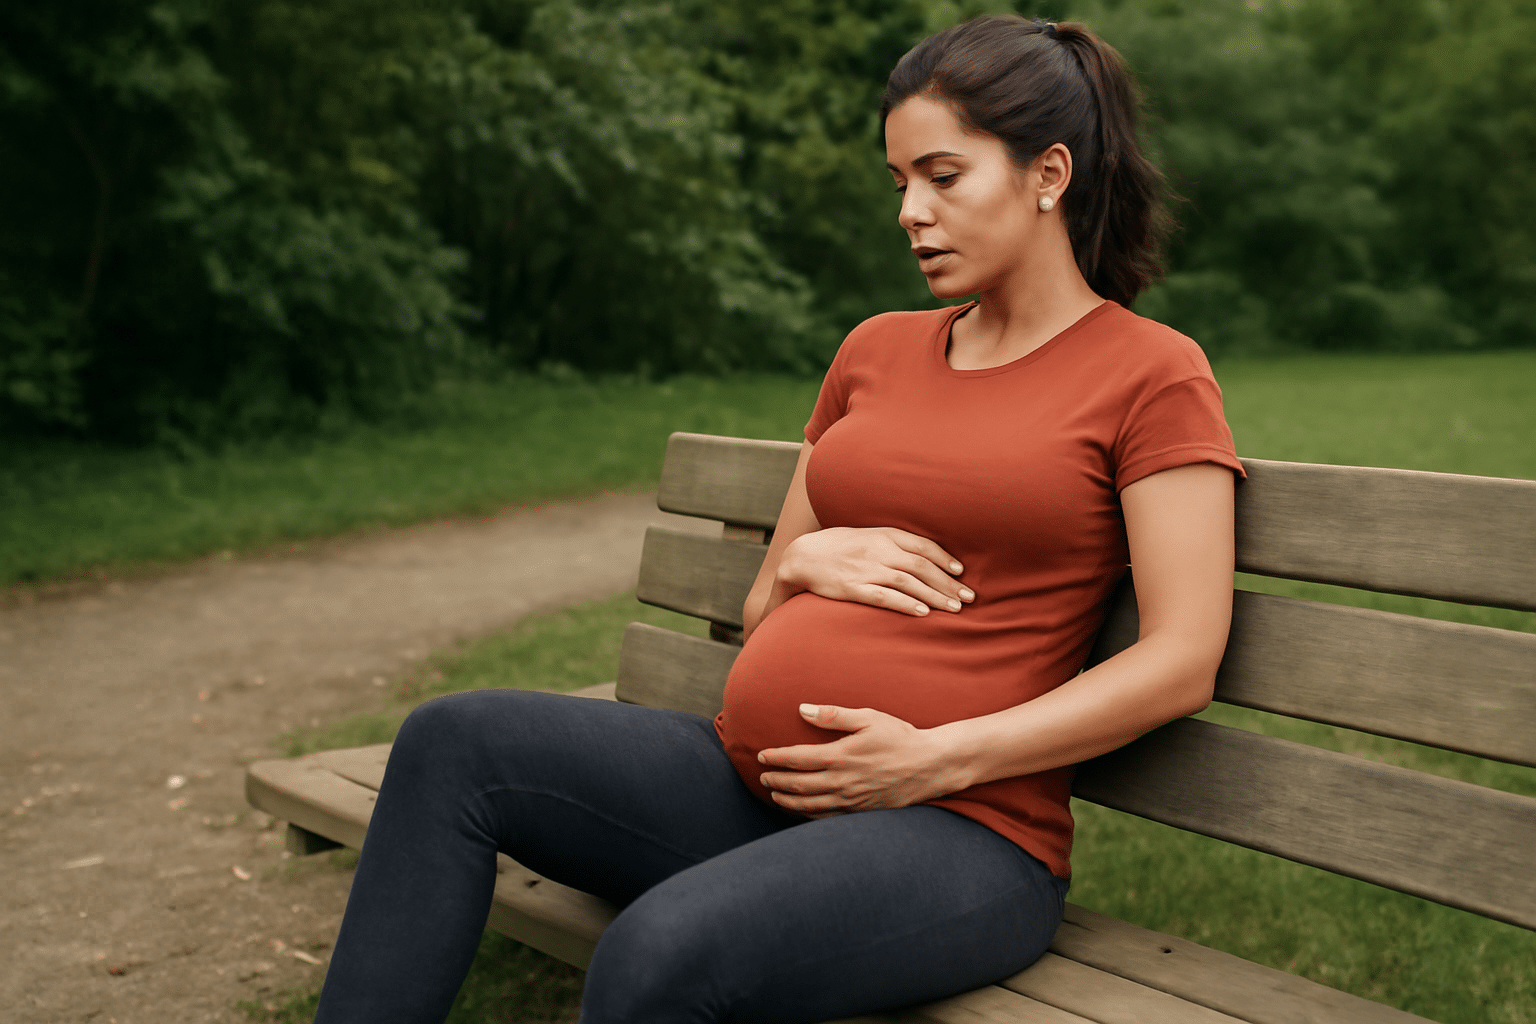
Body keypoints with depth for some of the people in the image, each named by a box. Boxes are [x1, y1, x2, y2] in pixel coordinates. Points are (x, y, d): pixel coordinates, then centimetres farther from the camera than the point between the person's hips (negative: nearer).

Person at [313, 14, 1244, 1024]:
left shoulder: (1152, 373, -1)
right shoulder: (877, 350, 16)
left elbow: (1181, 663, -9)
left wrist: (934, 759, -15)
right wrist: (806, 560, -3)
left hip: (962, 828, -6)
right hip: (749, 779, 7)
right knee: (454, 742, -12)